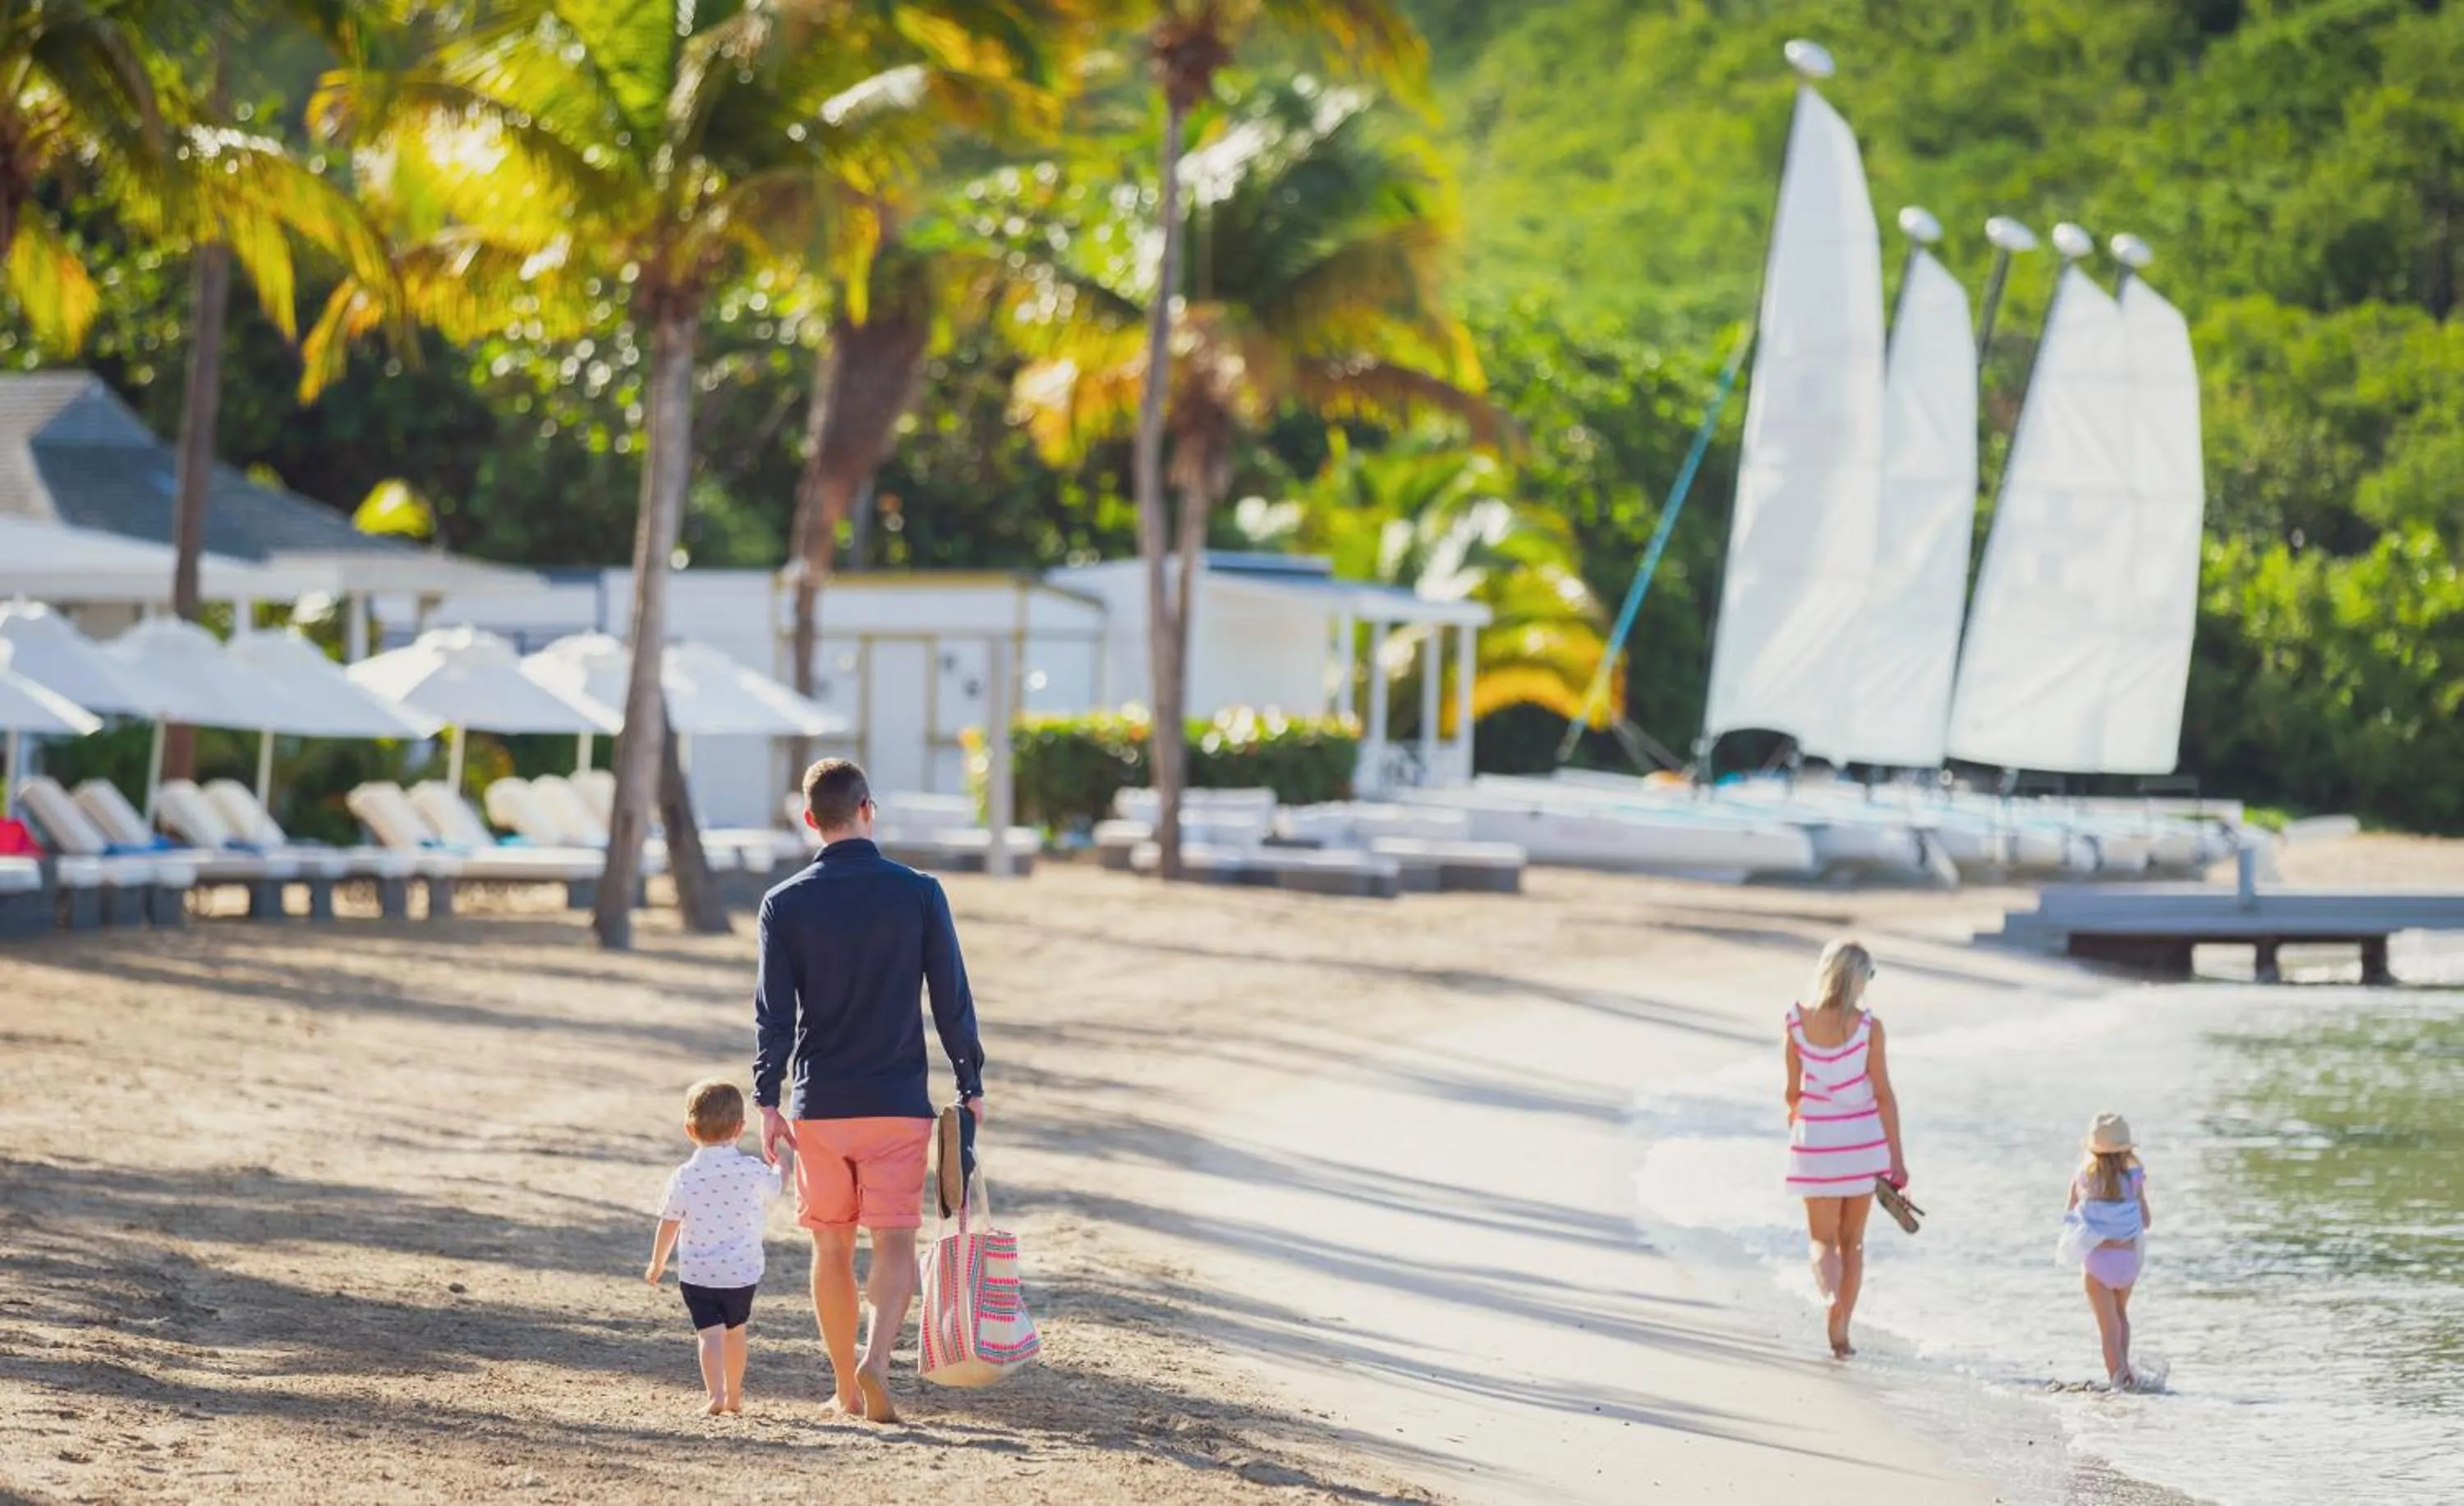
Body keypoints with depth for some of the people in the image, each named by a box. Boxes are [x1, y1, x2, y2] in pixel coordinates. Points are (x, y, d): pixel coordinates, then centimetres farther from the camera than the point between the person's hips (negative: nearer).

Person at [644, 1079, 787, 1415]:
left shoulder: (684, 1178, -9)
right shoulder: (754, 1172, -8)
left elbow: (668, 1226, -2)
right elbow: (775, 1191, 14)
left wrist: (657, 1264, 13)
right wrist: (778, 1165, 34)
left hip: (696, 1272, -2)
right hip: (742, 1271, 2)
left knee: (710, 1333, -4)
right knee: (735, 1330, 19)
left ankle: (716, 1395, -23)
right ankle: (734, 1394, 31)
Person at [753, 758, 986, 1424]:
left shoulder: (785, 904, -2)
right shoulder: (918, 894, -2)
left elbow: (773, 1011, -4)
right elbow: (952, 999, 0)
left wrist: (768, 1101, -1)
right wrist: (970, 1086, 7)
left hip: (820, 1104, 1)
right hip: (898, 1100, -1)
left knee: (832, 1246, 11)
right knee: (894, 1243, -1)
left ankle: (847, 1391, 16)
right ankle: (877, 1361, -24)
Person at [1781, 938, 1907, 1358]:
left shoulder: (1796, 1023, -7)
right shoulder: (1868, 1028, -11)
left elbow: (1793, 1091, 1)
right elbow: (1883, 1095, -9)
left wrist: (1795, 1133, 21)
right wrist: (1896, 1158, -4)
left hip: (1815, 1140, 0)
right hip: (1862, 1139, 0)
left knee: (1823, 1240, 7)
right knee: (1852, 1241, 15)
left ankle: (1832, 1298, -24)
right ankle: (1841, 1331, 14)